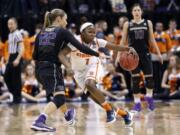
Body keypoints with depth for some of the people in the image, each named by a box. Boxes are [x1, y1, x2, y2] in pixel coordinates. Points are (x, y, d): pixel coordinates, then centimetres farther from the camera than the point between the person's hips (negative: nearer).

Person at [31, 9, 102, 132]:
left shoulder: (41, 33, 14)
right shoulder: (62, 32, -3)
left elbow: (35, 55, 10)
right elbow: (80, 47, -10)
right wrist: (98, 54, -8)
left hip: (40, 69, 8)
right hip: (52, 68, -8)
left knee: (58, 92, 29)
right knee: (59, 98, -12)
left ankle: (68, 115, 53)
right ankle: (39, 122, -32)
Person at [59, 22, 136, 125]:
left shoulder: (97, 41, -15)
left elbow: (114, 47, -15)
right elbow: (61, 54, -31)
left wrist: (128, 49, -32)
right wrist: (68, 66, -49)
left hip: (94, 66, -1)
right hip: (80, 72, 1)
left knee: (90, 84, -33)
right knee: (94, 95, -8)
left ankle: (109, 110, -20)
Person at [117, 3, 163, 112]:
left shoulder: (148, 23, 5)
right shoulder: (127, 24, 3)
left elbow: (152, 40, 9)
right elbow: (123, 41, 4)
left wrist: (158, 53, 5)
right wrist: (119, 55, -3)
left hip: (145, 53, 1)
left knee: (149, 77, 0)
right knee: (135, 79, -2)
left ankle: (149, 97, 25)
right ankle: (137, 103, 5)